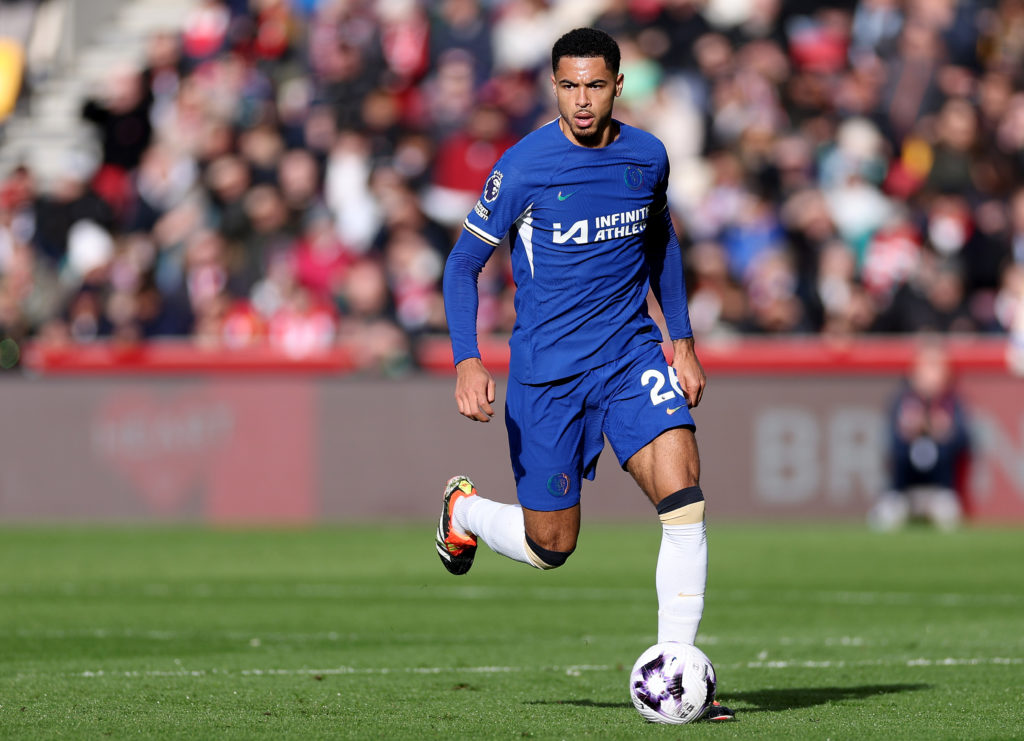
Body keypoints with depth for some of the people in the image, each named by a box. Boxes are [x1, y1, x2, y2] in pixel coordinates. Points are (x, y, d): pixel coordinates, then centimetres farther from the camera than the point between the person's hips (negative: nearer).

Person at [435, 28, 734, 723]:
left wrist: (682, 339, 14)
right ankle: (465, 509, 39)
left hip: (632, 352, 3)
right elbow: (464, 265, -6)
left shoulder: (647, 156, 1)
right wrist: (468, 363, -17)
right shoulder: (524, 166, -12)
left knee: (684, 493, -19)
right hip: (548, 370, -3)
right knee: (550, 547, 4)